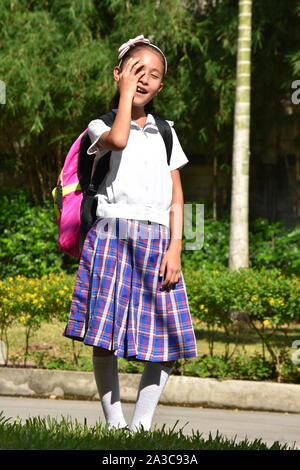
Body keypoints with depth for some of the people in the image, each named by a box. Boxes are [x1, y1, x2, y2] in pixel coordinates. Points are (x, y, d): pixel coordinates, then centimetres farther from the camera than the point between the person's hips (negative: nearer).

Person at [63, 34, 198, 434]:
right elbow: (118, 139, -20)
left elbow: (176, 197, 13)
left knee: (168, 342, -4)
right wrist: (125, 92, -8)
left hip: (157, 243, 3)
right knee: (103, 339, -7)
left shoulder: (165, 133, 17)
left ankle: (141, 424, 6)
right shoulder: (100, 126, 6)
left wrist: (175, 248, 1)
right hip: (112, 237, -3)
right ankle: (113, 423, 4)